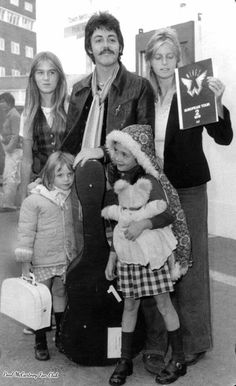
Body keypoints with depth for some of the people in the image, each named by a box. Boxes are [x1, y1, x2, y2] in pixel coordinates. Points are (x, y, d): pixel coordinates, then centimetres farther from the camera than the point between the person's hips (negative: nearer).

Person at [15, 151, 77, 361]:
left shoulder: (71, 198, 2)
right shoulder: (34, 201, -13)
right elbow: (26, 232, -10)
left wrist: (74, 255, 13)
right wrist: (25, 263, -10)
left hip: (66, 261, 4)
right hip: (42, 262, -4)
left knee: (61, 296, 18)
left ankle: (61, 336, 35)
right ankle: (40, 342, 25)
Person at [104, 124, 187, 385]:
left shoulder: (149, 182, -13)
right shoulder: (117, 182, 6)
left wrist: (144, 223, -28)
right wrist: (112, 257, 13)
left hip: (150, 253, -5)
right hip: (126, 256, 5)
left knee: (163, 304, 6)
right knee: (129, 305, 13)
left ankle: (178, 360, 23)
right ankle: (125, 361, 26)